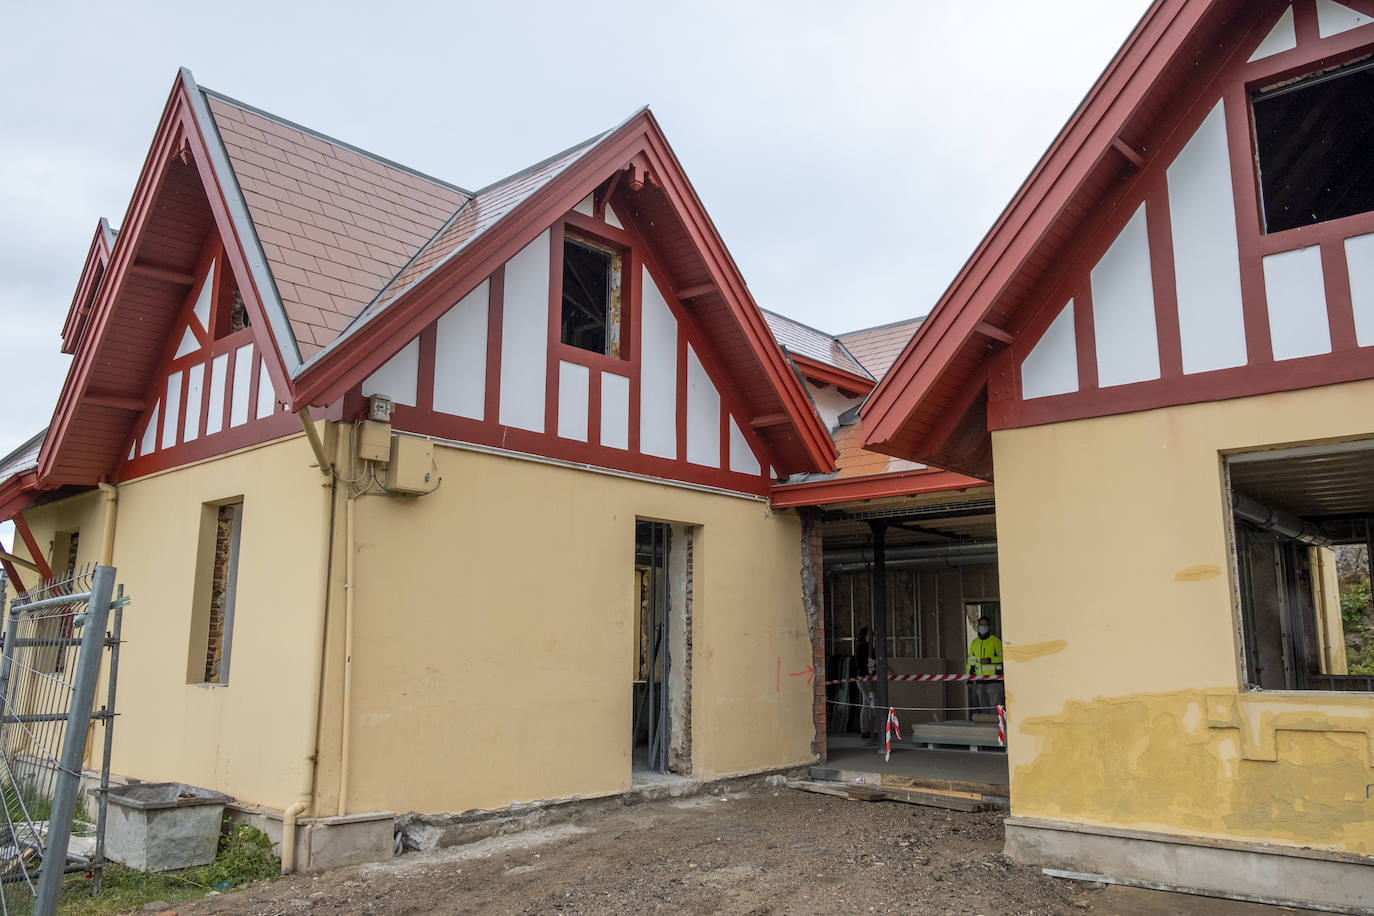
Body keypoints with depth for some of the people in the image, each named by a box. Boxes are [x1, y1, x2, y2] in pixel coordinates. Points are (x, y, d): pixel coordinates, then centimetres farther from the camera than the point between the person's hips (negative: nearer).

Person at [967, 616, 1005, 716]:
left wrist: (989, 660, -18)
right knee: (983, 707, 7)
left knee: (995, 706, -9)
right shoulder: (974, 643, 16)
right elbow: (971, 661, 21)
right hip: (979, 680, 5)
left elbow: (1002, 657, -5)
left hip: (993, 680, -5)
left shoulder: (995, 641, -1)